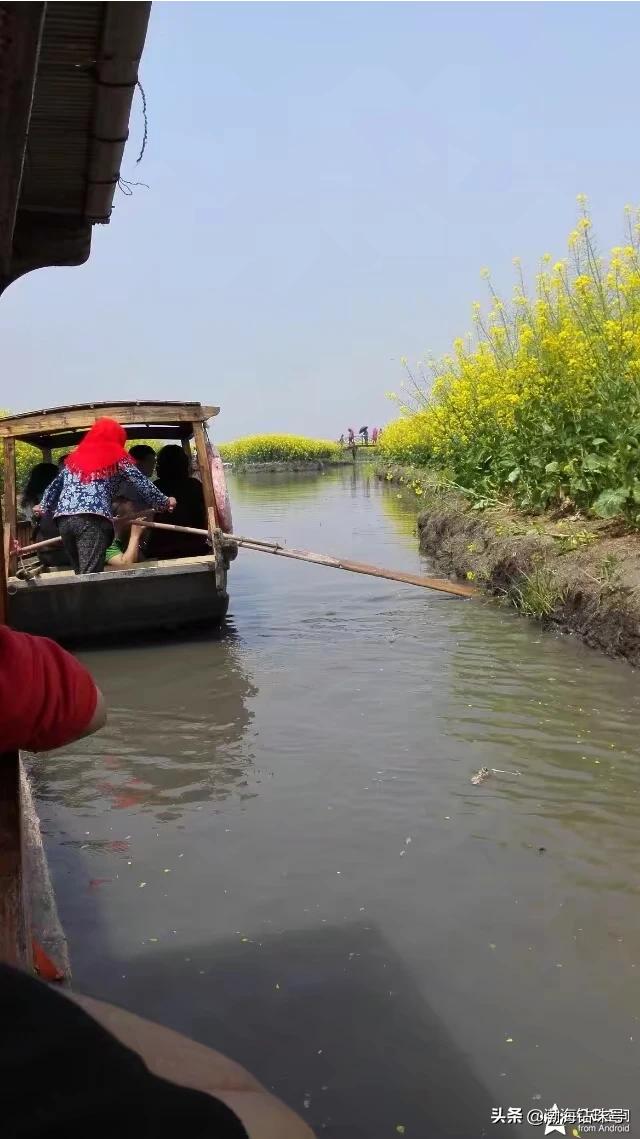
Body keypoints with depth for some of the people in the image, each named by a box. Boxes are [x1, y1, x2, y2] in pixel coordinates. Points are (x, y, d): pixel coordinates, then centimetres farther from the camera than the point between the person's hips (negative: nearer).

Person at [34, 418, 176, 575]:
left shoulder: (74, 457, 28)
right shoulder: (117, 458, 12)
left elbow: (55, 485, 35)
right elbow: (142, 484, 10)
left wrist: (44, 507, 50)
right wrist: (164, 502, 22)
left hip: (64, 519, 6)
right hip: (93, 519, -6)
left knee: (82, 575, 13)